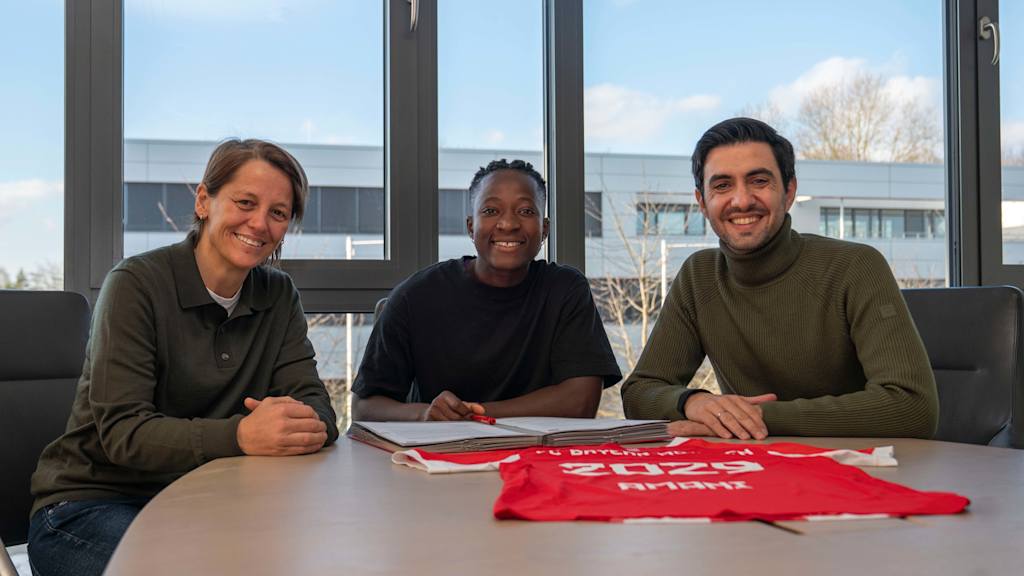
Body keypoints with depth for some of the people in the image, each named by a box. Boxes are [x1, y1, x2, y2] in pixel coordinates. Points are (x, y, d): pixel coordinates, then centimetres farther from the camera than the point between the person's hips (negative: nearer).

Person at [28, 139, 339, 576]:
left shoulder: (278, 295, 5)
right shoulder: (137, 285, -12)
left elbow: (313, 400, -2)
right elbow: (122, 431, -20)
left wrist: (304, 423, -28)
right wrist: (241, 434, -36)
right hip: (94, 505, -4)